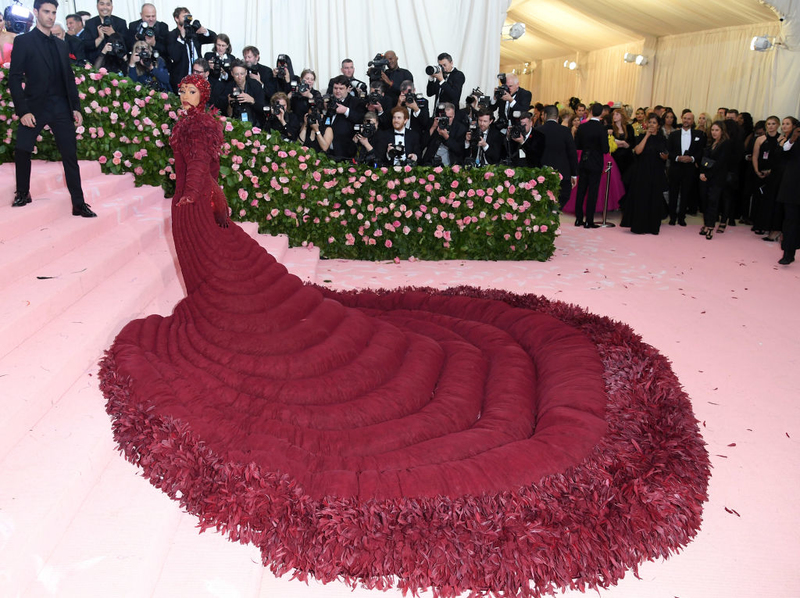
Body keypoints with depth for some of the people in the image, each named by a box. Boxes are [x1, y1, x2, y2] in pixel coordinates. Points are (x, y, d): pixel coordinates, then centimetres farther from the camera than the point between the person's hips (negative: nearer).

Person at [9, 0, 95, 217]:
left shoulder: (60, 44, 15)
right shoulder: (23, 41, 0)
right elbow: (15, 78, -5)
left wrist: (76, 107, 8)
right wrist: (23, 110, -15)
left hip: (61, 108, 3)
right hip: (35, 107, -3)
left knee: (70, 156, 0)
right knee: (22, 150, -2)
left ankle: (79, 204, 3)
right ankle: (23, 194, 20)